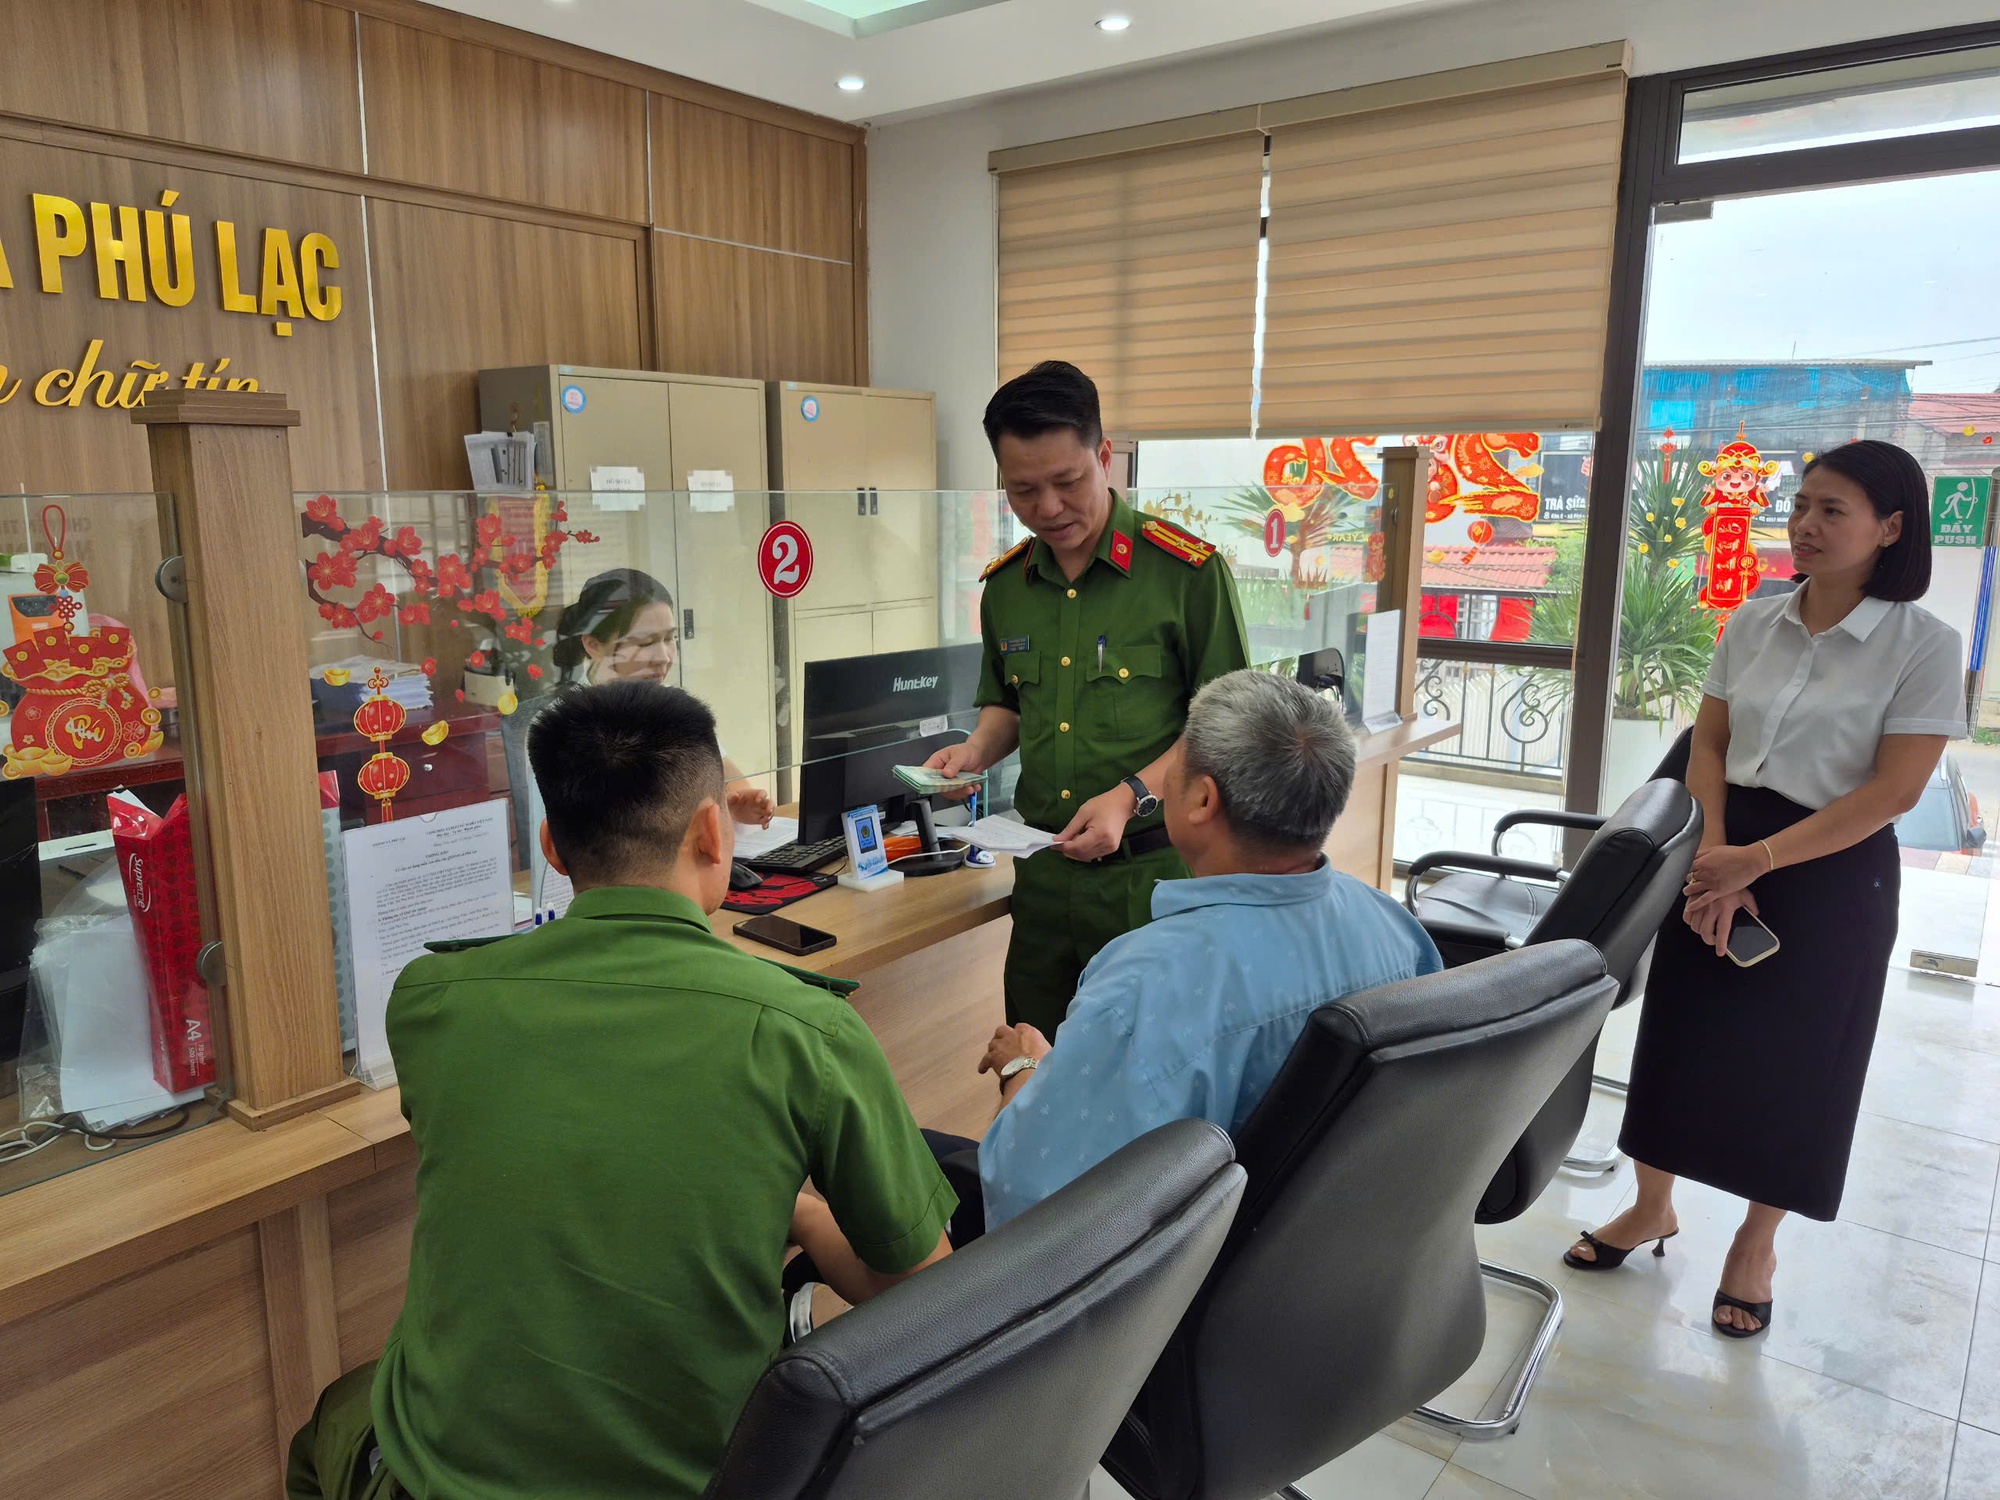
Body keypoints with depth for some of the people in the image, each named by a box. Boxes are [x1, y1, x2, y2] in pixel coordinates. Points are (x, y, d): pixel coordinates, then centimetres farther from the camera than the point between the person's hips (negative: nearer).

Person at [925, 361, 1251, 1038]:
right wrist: (978, 749, 2)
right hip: (1044, 867, 5)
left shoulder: (1187, 570, -9)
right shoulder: (1005, 584, 8)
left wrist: (1129, 797, -18)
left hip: (1151, 868, -5)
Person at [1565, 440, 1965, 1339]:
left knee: (1793, 1061, 9)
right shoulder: (1752, 625, 2)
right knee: (1679, 1033, 11)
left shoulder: (1924, 646, -11)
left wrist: (1756, 861, -19)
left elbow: (1894, 791, -16)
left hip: (1832, 870, -4)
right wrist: (1713, 855, -11)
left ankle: (1756, 1246, 31)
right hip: (1722, 854, 4)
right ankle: (1652, 1207, 32)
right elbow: (1708, 743, 3)